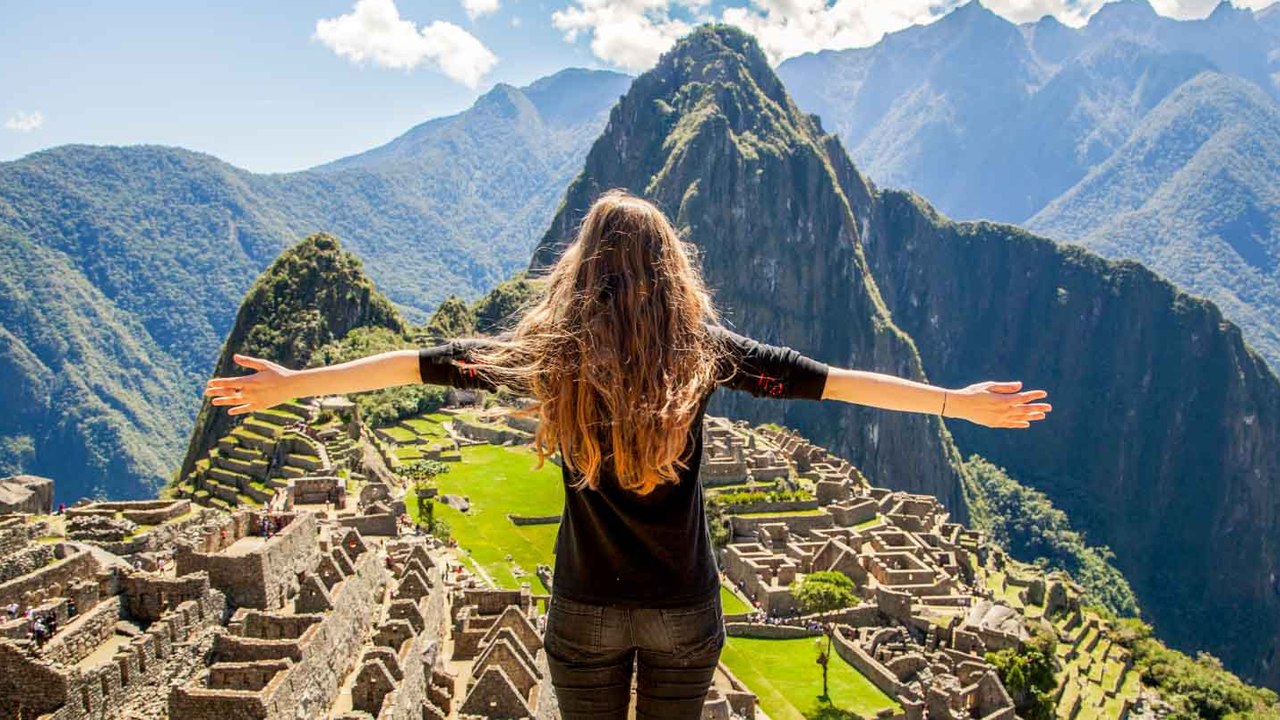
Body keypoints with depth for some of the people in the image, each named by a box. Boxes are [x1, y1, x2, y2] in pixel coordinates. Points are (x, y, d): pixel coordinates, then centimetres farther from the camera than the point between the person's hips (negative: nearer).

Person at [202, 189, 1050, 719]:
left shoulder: (552, 351, -11)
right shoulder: (703, 349, -11)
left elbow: (431, 362, -7)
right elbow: (820, 377, -12)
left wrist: (294, 382, 2)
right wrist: (957, 402, -7)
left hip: (586, 606, 0)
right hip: (684, 607, 0)